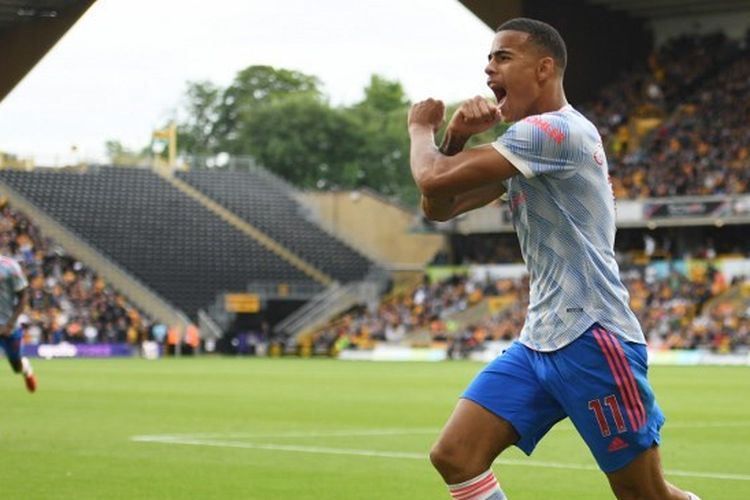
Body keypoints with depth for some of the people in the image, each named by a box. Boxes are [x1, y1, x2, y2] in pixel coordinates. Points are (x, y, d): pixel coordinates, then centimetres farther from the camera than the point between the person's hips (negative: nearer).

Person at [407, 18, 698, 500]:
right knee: (454, 456, -5)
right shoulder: (527, 146, 16)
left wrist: (422, 128, 2)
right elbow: (439, 207, 15)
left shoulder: (556, 131, -16)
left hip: (591, 340, -9)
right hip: (538, 341, 9)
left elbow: (434, 179, -19)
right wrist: (457, 136, -1)